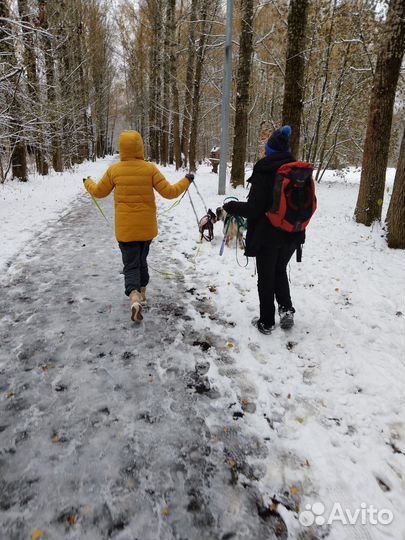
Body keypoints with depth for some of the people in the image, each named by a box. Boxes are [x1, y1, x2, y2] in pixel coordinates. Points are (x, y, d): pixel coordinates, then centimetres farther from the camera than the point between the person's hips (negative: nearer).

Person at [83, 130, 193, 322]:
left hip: (125, 228, -1)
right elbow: (169, 192, -9)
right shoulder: (150, 169, -8)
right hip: (147, 227, 2)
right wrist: (186, 181, 8)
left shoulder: (114, 170, -5)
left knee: (131, 265, 4)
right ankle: (142, 295, 34)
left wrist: (87, 182, 30)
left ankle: (134, 298, -20)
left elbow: (98, 192, 8)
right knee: (141, 260, 22)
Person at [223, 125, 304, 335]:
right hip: (293, 234, 5)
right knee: (280, 271, 26)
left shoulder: (264, 172, -17)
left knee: (266, 277, 10)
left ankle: (266, 322, 21)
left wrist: (231, 206, -2)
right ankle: (286, 309, 14)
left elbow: (253, 209, -19)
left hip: (267, 235, -5)